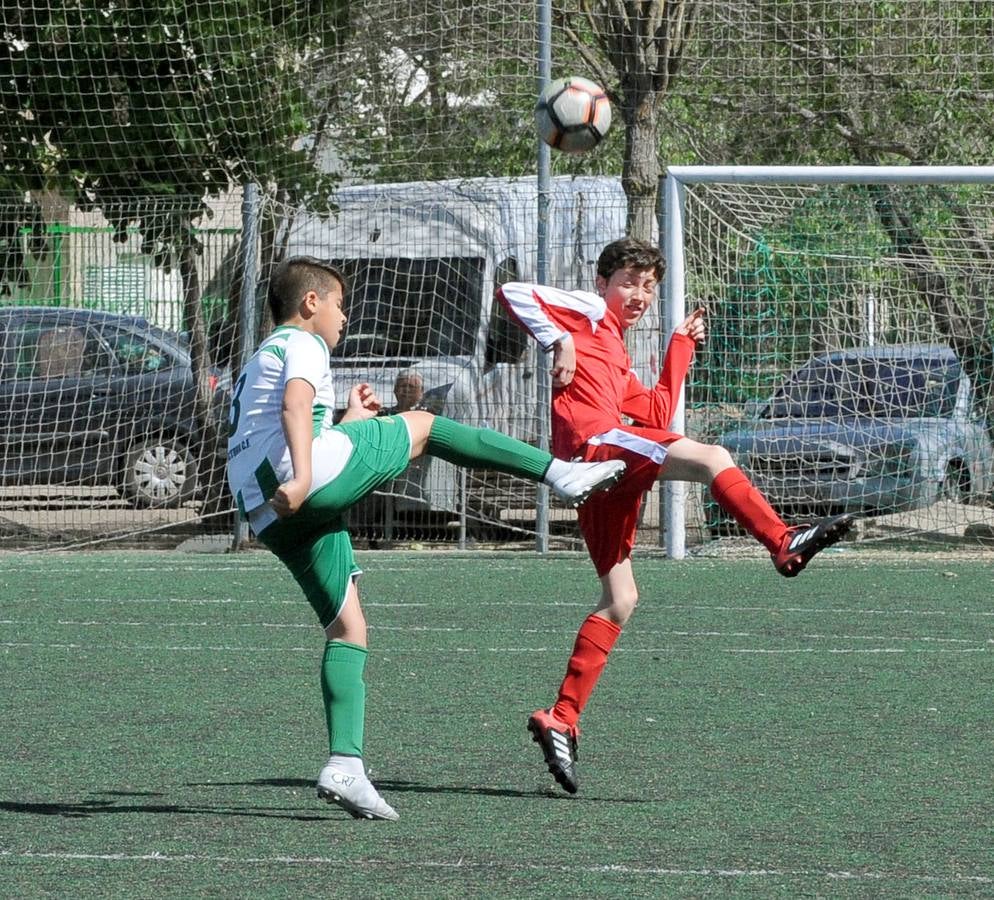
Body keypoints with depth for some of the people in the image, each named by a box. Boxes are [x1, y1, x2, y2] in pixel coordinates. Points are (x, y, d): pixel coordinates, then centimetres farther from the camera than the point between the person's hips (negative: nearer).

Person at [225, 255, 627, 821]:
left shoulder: (262, 361, 36)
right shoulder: (302, 345, 5)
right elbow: (295, 403, -17)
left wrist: (349, 422, 50)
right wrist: (303, 476, -31)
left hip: (270, 515, 9)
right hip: (306, 484, -9)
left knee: (347, 622, 8)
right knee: (420, 426, 7)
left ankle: (345, 765, -4)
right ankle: (558, 473, 4)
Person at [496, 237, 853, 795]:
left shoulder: (620, 360, 34)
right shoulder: (587, 314, 10)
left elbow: (659, 417, 29)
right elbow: (514, 293, -1)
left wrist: (682, 347, 33)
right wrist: (557, 344, -10)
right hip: (593, 444, -9)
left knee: (620, 601, 7)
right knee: (712, 459, -24)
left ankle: (563, 720, 7)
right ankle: (786, 544, -28)